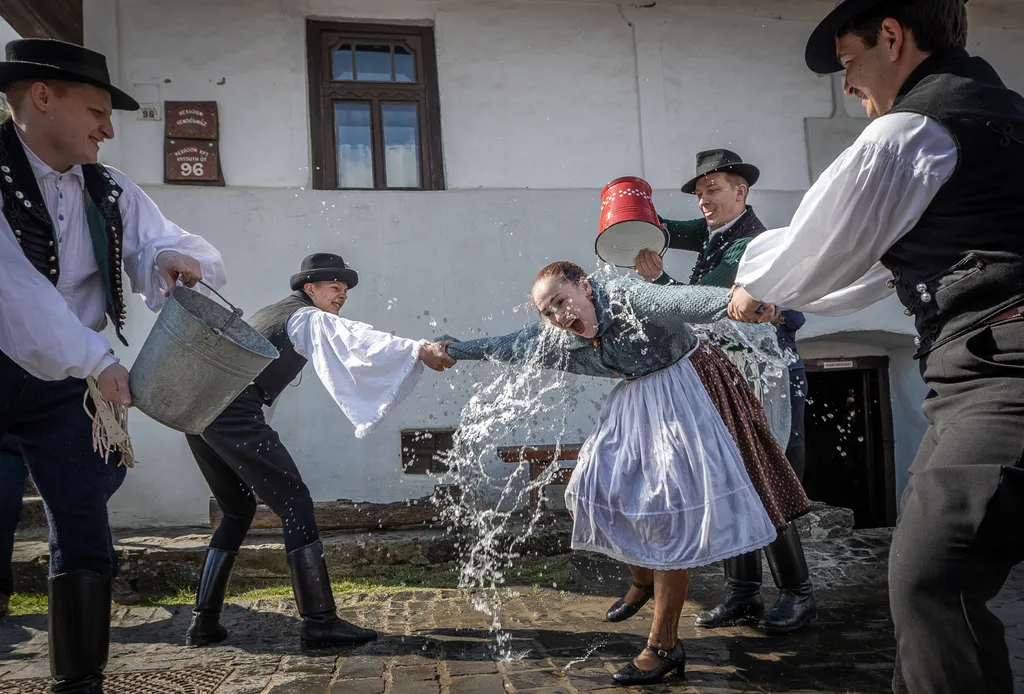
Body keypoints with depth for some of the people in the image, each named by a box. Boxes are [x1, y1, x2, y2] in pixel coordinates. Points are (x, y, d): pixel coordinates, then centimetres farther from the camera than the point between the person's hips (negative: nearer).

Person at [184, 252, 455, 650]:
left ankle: (204, 622, 18)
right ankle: (320, 623, -8)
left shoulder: (272, 313, 29)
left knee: (238, 511, 19)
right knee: (294, 504, -7)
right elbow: (357, 340, -15)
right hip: (235, 413, -9)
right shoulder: (309, 318, 2)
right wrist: (419, 351, -24)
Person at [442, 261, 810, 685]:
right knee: (594, 493, 5)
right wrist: (454, 350, 21)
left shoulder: (627, 300, -26)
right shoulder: (558, 340, -5)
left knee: (669, 510, -9)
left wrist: (735, 299, -63)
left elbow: (682, 301, -44)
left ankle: (664, 646, -1)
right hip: (636, 406, 8)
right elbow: (508, 346, 10)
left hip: (683, 394, -8)